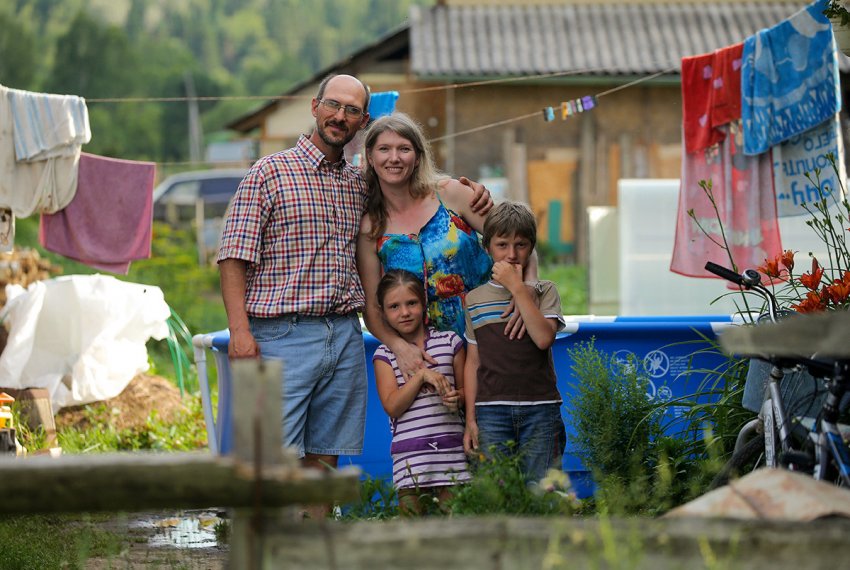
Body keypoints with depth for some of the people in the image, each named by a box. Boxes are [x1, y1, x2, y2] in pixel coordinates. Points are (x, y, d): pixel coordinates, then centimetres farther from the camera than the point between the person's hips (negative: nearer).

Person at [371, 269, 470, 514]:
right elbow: (392, 407, -4)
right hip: (410, 454, -1)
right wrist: (422, 375, -13)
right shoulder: (385, 354, 6)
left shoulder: (449, 342, 9)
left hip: (451, 447, 1)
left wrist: (457, 398, -8)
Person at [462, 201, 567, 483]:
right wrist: (470, 419, 7)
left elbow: (544, 338, -12)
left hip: (540, 409, -1)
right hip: (491, 411, 1)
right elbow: (473, 362, 13)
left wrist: (517, 287, -10)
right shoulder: (475, 299, 11)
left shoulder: (544, 291, 7)